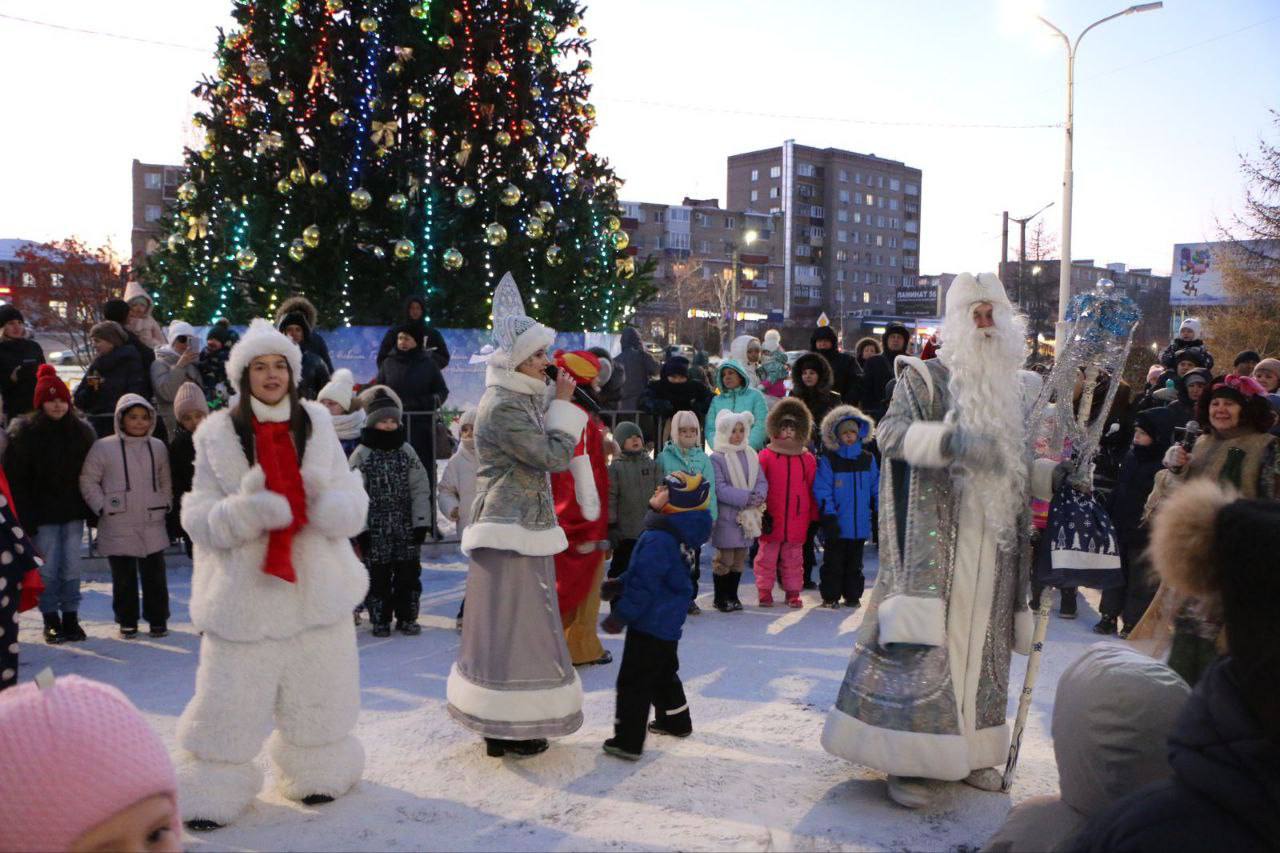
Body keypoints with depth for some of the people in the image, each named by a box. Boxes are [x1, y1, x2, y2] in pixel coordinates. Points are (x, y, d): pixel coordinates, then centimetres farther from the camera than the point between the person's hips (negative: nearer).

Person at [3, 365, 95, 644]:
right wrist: (25, 517, -13)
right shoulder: (24, 433, -4)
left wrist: (93, 512, 5)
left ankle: (71, 618, 15)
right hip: (43, 514, -2)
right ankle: (51, 621, 11)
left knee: (72, 568, 5)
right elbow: (16, 479, -6)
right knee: (47, 569, 0)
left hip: (73, 514, 3)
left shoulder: (81, 432, 6)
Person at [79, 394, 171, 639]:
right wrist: (103, 508, -5)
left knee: (155, 574, 7)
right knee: (124, 577, 6)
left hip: (153, 524, 2)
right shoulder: (103, 447, -3)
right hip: (118, 527, -2)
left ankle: (158, 619, 18)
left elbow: (165, 481, 17)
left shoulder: (158, 447, 7)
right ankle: (127, 622, 19)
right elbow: (88, 481, 0)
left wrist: (165, 504, 7)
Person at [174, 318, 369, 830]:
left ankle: (316, 773, 36)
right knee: (229, 698, 0)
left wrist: (331, 502, -21)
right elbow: (198, 516, -6)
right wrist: (246, 511, -25)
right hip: (244, 592, -2)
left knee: (319, 695, 14)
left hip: (315, 587, 3)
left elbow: (354, 501, 2)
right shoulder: (217, 435, -1)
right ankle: (213, 790, 22)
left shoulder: (316, 424, 5)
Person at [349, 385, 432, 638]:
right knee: (378, 576, 4)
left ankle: (407, 618, 18)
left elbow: (420, 489, 4)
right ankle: (380, 620, 16)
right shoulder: (361, 455, -3)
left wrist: (421, 522, -2)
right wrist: (361, 528, -9)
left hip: (406, 528, 2)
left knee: (408, 574, 7)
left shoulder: (406, 452, 5)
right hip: (375, 530, -2)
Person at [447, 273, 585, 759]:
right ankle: (507, 730, 6)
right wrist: (563, 404, -9)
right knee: (510, 622, -3)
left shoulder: (521, 399, 13)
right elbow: (554, 456, -19)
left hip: (521, 525, 10)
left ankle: (502, 725, 25)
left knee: (510, 623, 15)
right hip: (512, 530, -10)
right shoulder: (503, 407, -17)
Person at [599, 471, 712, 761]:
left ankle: (627, 741, 4)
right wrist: (620, 584, 17)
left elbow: (644, 584, -23)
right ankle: (676, 721, 41)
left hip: (650, 624, -10)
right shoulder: (682, 535, 6)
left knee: (633, 681, -1)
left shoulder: (658, 539, -25)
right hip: (669, 622, 10)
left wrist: (620, 616, -15)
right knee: (664, 674, 26)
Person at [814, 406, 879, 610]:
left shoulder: (868, 459, 7)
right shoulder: (828, 460, -6)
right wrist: (829, 515, -16)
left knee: (854, 563, 13)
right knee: (834, 563, 5)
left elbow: (876, 487, 12)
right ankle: (831, 597, 13)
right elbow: (822, 490, -10)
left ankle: (853, 596, 23)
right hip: (837, 524, -3)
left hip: (860, 523, 3)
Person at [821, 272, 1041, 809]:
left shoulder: (1022, 387, 14)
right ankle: (909, 757, 3)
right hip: (936, 539, -5)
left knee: (982, 641, 11)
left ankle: (970, 748, 24)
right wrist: (952, 440, -30)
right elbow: (891, 432, -16)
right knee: (927, 641, -6)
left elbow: (1033, 457, 24)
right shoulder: (925, 377, -2)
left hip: (995, 544, 6)